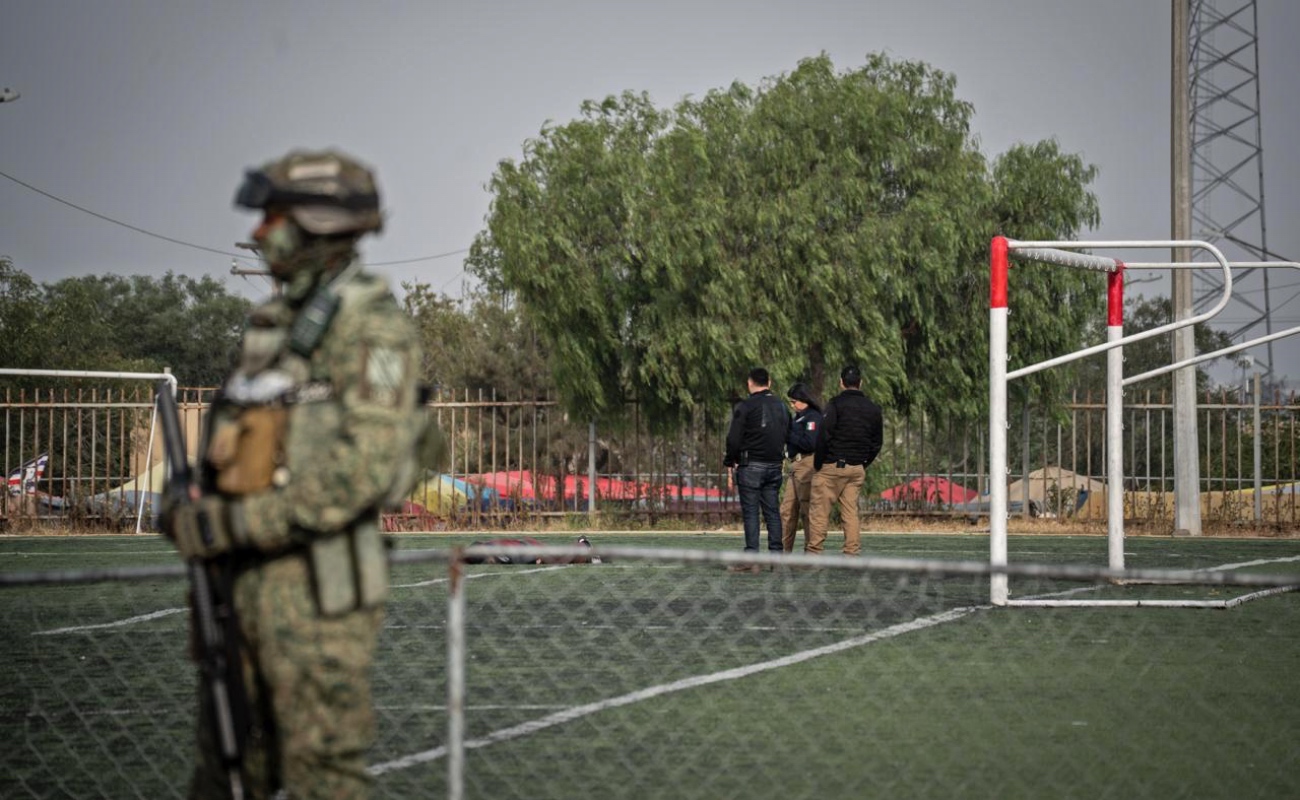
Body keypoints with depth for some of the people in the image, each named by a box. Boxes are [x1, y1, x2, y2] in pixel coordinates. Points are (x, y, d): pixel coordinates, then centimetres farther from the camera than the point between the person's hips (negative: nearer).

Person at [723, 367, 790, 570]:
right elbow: (786, 437, 15)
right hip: (775, 466, 6)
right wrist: (778, 457, 15)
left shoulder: (745, 407, -8)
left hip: (751, 466, -6)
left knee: (750, 512, -5)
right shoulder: (781, 407, 13)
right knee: (772, 511, 9)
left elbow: (734, 439, -10)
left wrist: (730, 464, -1)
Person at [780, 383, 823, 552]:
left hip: (807, 466, -10)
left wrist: (789, 436, -11)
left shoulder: (813, 417, -10)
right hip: (796, 465, 10)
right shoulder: (798, 417, 18)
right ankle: (784, 550, 13)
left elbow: (810, 443, -19)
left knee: (807, 510, -5)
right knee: (787, 510, 9)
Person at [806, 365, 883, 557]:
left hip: (832, 465, -5)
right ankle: (852, 553, 3)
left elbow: (824, 436, -13)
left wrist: (818, 464, -5)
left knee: (819, 510, -2)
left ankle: (813, 553, -5)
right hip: (857, 469, 5)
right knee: (851, 511, 8)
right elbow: (876, 443, 14)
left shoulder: (836, 404, -8)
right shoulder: (874, 409, 11)